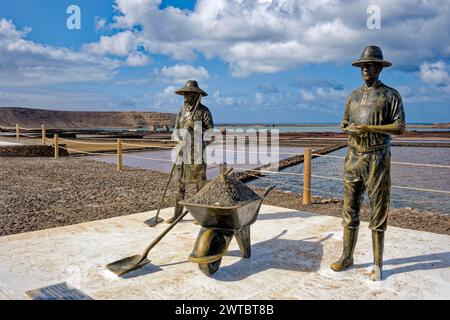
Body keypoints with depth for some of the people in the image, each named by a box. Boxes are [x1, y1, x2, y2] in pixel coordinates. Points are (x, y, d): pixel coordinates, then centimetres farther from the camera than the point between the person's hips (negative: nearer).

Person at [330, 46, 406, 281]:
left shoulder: (390, 95, 1)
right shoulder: (353, 96, 15)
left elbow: (399, 127, -7)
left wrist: (367, 128, -16)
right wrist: (346, 126, -1)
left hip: (377, 158, -4)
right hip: (354, 157, 5)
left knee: (378, 212, 0)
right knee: (350, 209, 6)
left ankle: (377, 265, 10)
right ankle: (347, 257, 17)